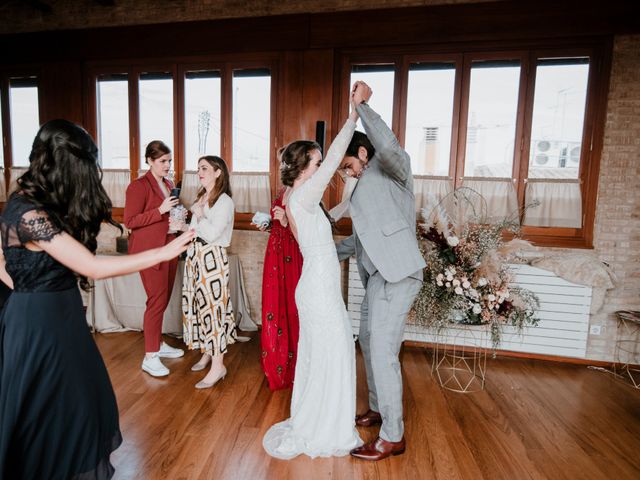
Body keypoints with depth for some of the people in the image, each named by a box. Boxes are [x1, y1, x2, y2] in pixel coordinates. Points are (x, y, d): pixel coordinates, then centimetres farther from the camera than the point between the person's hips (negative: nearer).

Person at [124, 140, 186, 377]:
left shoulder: (168, 184, 15)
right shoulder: (138, 186, -10)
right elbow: (130, 221, -14)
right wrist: (161, 210, -21)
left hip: (169, 248, 8)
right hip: (149, 250, -8)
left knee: (163, 299, 14)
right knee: (157, 300, -5)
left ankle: (158, 344, 30)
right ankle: (150, 357, 6)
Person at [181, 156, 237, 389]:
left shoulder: (224, 201, -12)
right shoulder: (201, 197, 14)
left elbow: (212, 233, -20)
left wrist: (199, 214, -9)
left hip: (212, 258, -8)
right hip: (195, 255, 9)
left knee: (213, 305, -5)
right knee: (199, 304, 14)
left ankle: (217, 366, 5)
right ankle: (207, 352, 30)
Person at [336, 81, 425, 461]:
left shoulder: (393, 169, -3)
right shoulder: (366, 186, 21)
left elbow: (388, 145, -28)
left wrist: (362, 105, -16)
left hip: (397, 276, -10)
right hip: (377, 276, 10)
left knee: (383, 352, -6)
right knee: (369, 343, 18)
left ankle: (393, 437, 10)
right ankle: (378, 410, 37)